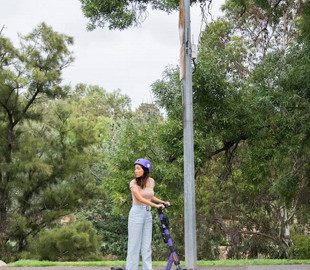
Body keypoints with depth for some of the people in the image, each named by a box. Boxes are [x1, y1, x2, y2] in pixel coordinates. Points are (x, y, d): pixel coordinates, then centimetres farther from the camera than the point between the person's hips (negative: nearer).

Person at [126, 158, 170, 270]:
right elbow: (140, 198, -21)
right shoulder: (134, 183, -11)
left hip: (147, 214, 5)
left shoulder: (151, 181, 5)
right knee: (134, 243, -2)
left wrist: (163, 202, 11)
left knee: (147, 244, 6)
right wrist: (156, 205, -25)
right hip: (137, 213, -5)